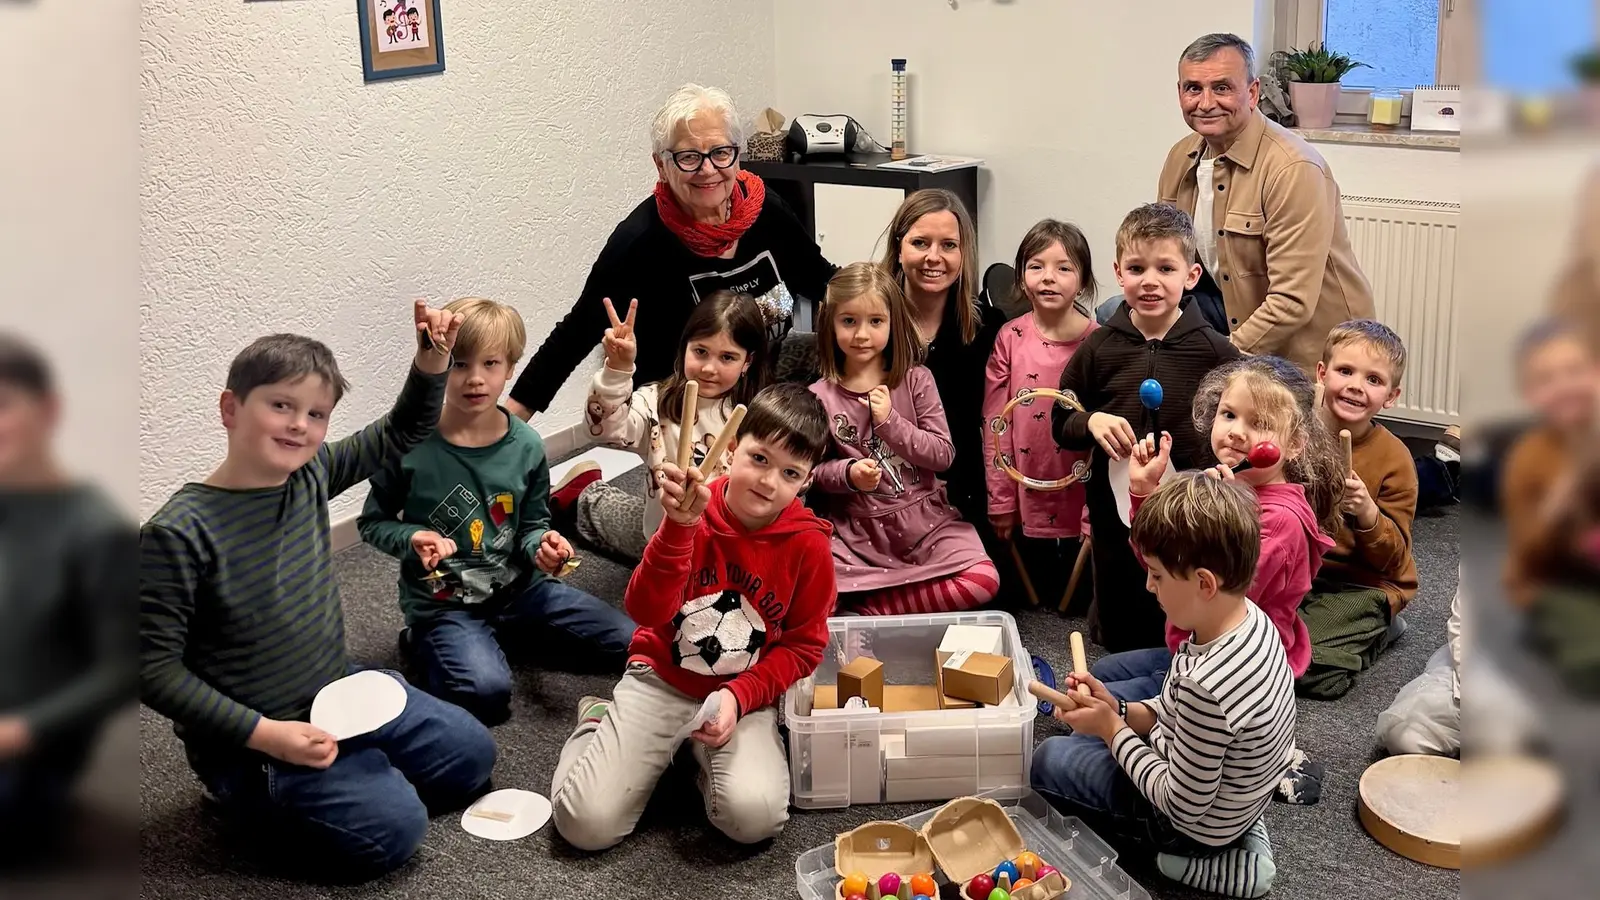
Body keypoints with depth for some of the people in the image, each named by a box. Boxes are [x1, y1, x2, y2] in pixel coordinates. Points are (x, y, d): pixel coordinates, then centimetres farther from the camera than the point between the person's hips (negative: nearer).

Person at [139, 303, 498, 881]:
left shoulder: (312, 475, -5)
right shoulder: (179, 534, -23)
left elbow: (401, 435, 9)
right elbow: (154, 667, -21)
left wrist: (431, 364, -11)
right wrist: (262, 734, -23)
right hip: (247, 738, -7)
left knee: (470, 753, 8)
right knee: (392, 828, -18)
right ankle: (245, 794, 3)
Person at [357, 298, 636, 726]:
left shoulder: (526, 446, -5)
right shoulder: (412, 447, -15)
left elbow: (532, 525, 7)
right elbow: (373, 522, -1)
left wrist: (542, 545, -16)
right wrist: (412, 539, -22)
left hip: (518, 584, 5)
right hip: (443, 602, -5)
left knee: (631, 639, -1)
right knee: (487, 690, -32)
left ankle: (501, 632, 13)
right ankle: (426, 644, 2)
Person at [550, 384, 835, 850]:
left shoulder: (808, 544, -9)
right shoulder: (692, 513, -11)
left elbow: (803, 645, 0)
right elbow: (647, 612, -24)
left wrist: (739, 697, -15)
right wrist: (677, 527, -39)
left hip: (746, 693, 0)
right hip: (660, 680, 0)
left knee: (755, 817, -28)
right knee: (587, 823, -14)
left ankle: (707, 756, 7)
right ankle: (599, 724, 18)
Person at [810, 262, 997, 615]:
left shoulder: (916, 380, 0)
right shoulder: (820, 396, 0)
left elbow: (944, 454, -4)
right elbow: (814, 469, 3)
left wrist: (889, 421, -15)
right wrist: (848, 474, -19)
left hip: (925, 516, 2)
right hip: (859, 527, -1)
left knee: (982, 580, -22)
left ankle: (873, 609, -9)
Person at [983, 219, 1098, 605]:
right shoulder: (1010, 338, -4)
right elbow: (996, 423, -1)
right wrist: (1000, 500, -2)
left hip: (1082, 500, -1)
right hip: (1028, 501, 1)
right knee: (1036, 590, 14)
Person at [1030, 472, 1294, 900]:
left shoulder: (1205, 685, -39)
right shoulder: (1249, 616, -12)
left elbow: (1182, 807, -26)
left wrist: (1112, 729, -17)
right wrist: (1119, 712, -7)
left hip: (1198, 823, -8)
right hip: (1232, 789, 8)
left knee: (1048, 760, 7)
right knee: (1084, 740, 25)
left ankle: (1193, 862, 6)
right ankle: (1236, 833, 17)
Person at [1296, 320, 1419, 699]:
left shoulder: (1393, 458, -9)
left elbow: (1392, 560, -6)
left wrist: (1368, 514, -25)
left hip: (1359, 582, -4)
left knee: (1317, 673, -23)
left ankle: (1377, 628, 7)